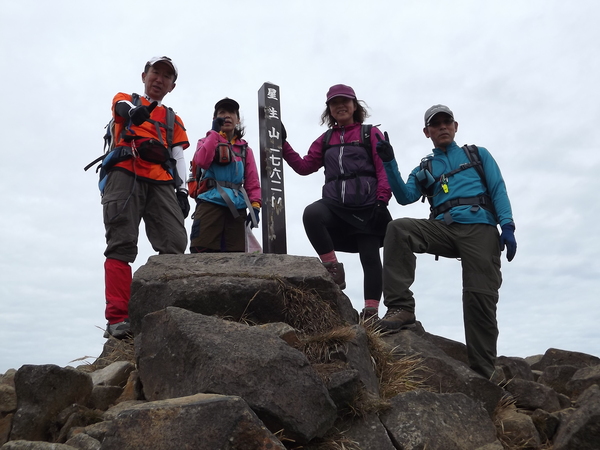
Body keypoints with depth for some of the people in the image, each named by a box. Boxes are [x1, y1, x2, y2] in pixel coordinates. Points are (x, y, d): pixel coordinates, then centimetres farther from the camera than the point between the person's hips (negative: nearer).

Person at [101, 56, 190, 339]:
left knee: (175, 244, -14)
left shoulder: (174, 120, 30)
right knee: (122, 244, -13)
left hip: (160, 183, 3)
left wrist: (182, 190, 2)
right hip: (125, 175, -3)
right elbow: (125, 109, -5)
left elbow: (178, 158, 19)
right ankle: (118, 320, -17)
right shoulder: (125, 100, 22)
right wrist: (136, 112, -30)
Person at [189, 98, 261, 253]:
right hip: (210, 203, -2)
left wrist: (255, 206, -3)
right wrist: (215, 133, 0)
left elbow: (252, 181, 12)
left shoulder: (245, 148, 22)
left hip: (236, 207, 2)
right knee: (203, 252, -15)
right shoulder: (207, 141, 18)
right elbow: (202, 162, -6)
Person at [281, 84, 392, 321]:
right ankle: (333, 269, -19)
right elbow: (304, 166, 16)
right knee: (311, 213, -30)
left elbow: (384, 169, 1)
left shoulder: (370, 133, 9)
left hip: (366, 206, -2)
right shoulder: (325, 139, 19)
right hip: (335, 205, 2)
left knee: (370, 257, -2)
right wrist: (283, 143, 7)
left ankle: (371, 311, 7)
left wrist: (382, 201, -12)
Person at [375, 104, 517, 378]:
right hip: (444, 228, 2)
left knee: (480, 298, -11)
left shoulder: (478, 155, 23)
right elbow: (405, 197, 6)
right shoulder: (423, 170, 25)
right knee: (398, 229, -27)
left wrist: (507, 226, -5)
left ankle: (481, 373, -2)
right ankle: (401, 307, -28)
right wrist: (389, 164, -7)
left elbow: (499, 190, 11)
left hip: (480, 227, -1)